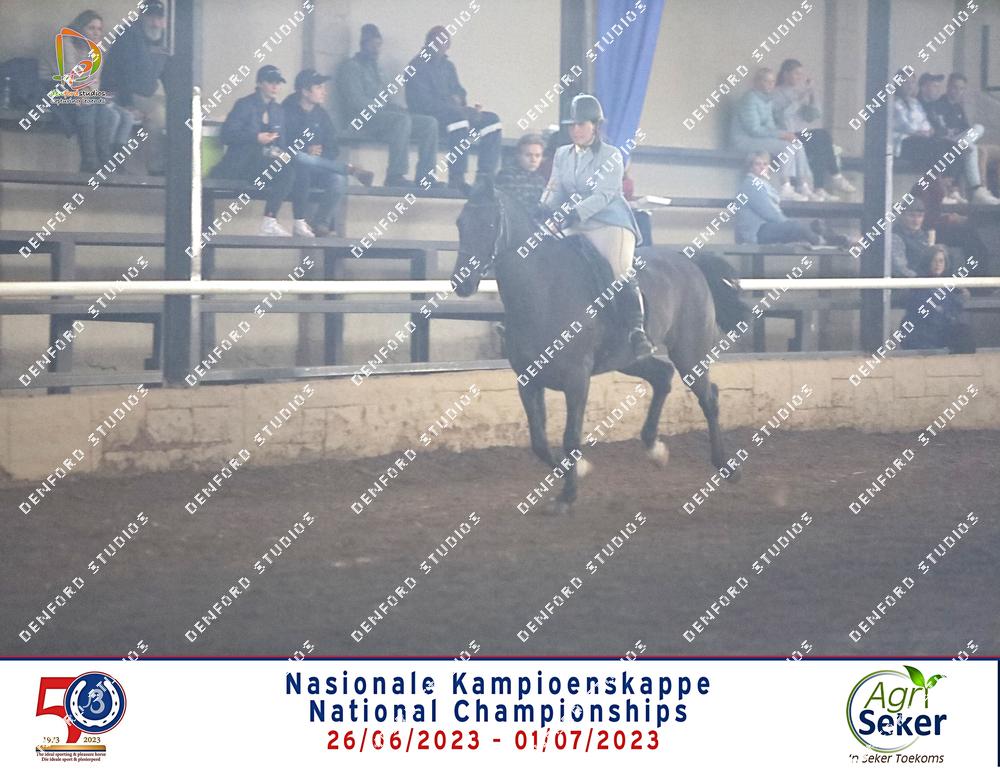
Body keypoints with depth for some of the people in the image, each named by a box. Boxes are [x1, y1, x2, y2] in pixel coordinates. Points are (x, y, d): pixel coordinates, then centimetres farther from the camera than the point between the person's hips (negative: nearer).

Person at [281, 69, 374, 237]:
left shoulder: (321, 114, 12)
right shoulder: (287, 111, -5)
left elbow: (332, 149, 8)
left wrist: (320, 153, -13)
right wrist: (306, 151, -25)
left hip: (316, 172, 4)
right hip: (291, 167, -4)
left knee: (339, 180, -27)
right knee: (302, 160, -39)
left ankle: (319, 224, -19)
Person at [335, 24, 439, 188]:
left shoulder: (377, 70, 28)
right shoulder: (351, 67, 2)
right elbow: (355, 101, -12)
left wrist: (399, 110, 4)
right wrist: (381, 109, -17)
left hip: (382, 116, 9)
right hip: (360, 120, -9)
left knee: (429, 123, -8)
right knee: (402, 120, -36)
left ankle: (424, 176, -17)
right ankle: (395, 175, -38)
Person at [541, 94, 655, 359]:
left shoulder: (611, 155, -3)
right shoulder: (562, 155, 13)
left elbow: (604, 195, -15)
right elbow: (554, 192, 8)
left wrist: (576, 212, -29)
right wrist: (544, 210, -15)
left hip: (610, 224, -6)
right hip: (575, 228, 6)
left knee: (621, 272, -23)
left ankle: (637, 330, -30)